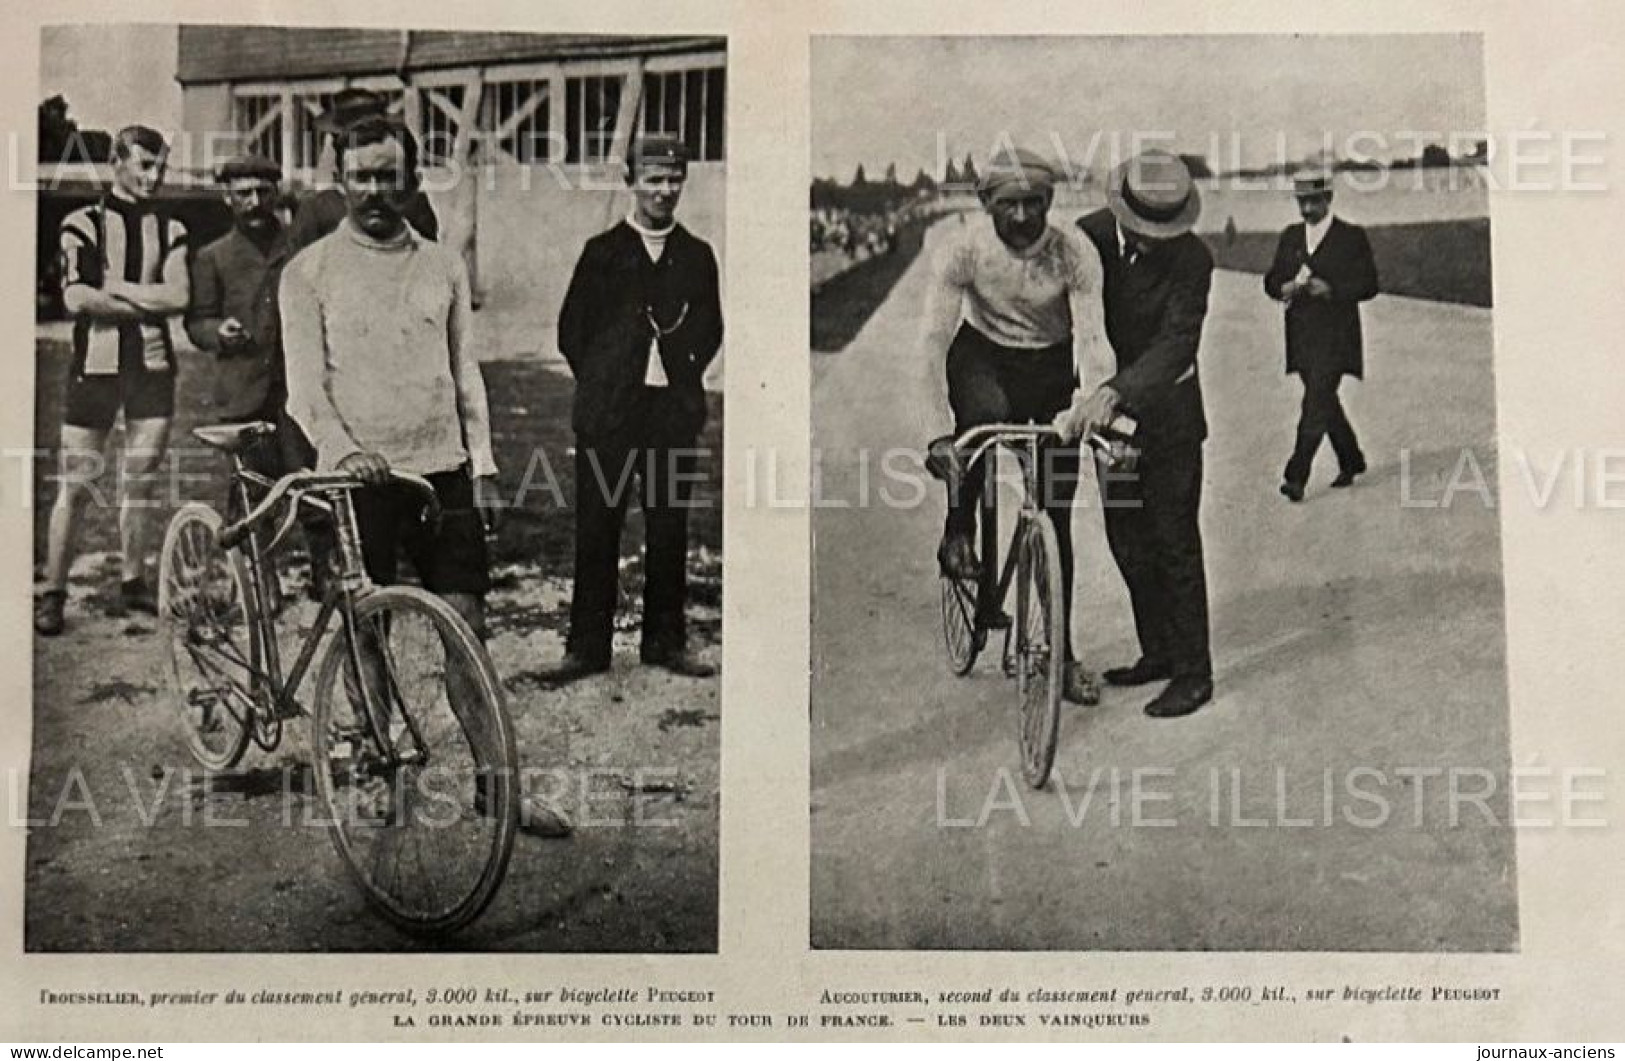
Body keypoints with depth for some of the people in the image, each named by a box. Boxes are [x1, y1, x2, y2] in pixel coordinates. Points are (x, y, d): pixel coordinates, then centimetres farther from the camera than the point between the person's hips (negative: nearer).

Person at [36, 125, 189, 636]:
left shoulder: (170, 230, 11)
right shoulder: (83, 224, 2)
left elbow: (179, 296, -5)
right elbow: (76, 299, -11)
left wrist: (114, 287, -8)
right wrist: (146, 302, -9)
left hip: (152, 364, 3)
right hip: (95, 362, -3)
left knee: (141, 482, 7)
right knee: (75, 485, -3)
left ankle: (133, 583, 18)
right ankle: (53, 592, 4)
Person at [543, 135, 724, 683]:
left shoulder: (697, 256, 11)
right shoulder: (602, 251, 5)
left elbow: (710, 331, 17)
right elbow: (571, 329, 7)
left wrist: (683, 377, 6)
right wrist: (600, 385, 3)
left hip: (675, 411, 2)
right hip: (608, 412, -2)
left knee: (669, 532, 5)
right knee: (596, 531, 0)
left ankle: (665, 641, 16)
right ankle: (587, 647, 6)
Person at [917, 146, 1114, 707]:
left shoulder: (1075, 254, -22)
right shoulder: (963, 250, -22)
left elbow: (1093, 339, -26)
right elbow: (935, 337, -24)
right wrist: (935, 426, -34)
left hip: (1051, 368, 1)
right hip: (983, 357, -1)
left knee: (1055, 513, 0)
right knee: (984, 417, -39)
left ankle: (1059, 651, 11)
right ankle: (959, 533, -13)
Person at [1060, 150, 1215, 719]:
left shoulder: (1192, 260, -20)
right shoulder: (1089, 236, -10)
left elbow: (1177, 343, -30)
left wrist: (1113, 392, -45)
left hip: (1167, 411, -4)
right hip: (1106, 403, 4)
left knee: (1174, 541, -2)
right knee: (1126, 539, 12)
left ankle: (1193, 673, 8)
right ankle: (1157, 652, 27)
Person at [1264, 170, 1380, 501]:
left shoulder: (1352, 237, -1)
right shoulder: (1290, 237, 14)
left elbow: (1369, 285, -4)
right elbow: (1272, 279, 16)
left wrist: (1332, 290, -19)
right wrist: (1284, 288, -8)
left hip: (1335, 336, -6)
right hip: (1301, 335, 6)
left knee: (1316, 403, -13)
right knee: (1325, 402, 14)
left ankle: (1296, 476, -15)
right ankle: (1351, 462, 32)